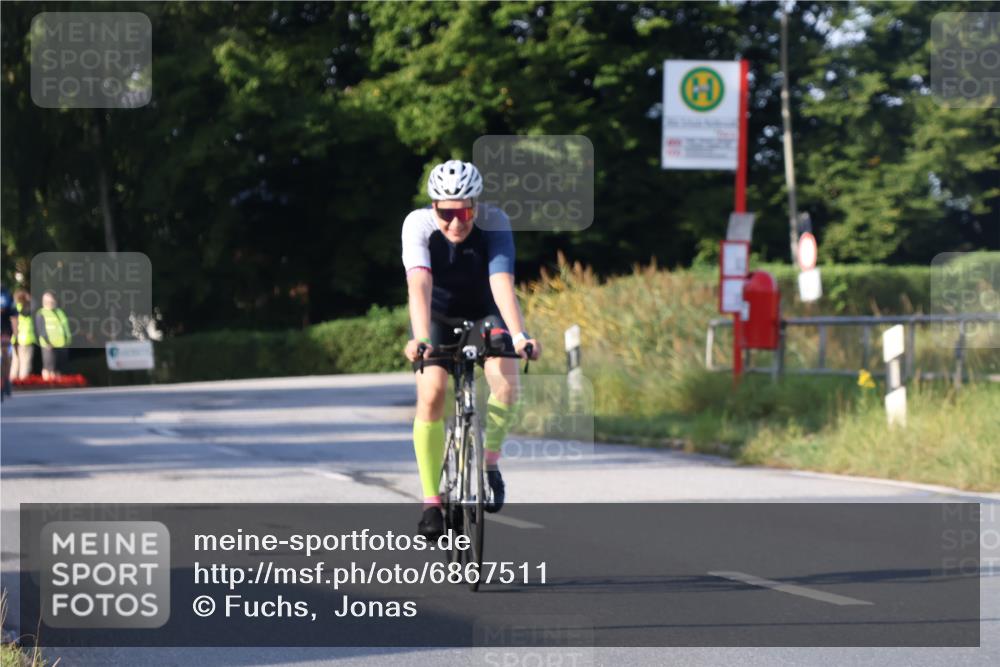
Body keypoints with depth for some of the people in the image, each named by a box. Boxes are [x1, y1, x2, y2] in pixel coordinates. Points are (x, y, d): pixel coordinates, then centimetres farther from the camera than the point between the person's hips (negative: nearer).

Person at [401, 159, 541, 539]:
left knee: (505, 380, -28)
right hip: (437, 316, 0)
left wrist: (518, 334, -54)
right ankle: (431, 502, -12)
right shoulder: (418, 225, -27)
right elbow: (419, 285, -41)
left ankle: (490, 462, -4)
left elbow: (502, 283, -38)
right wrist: (420, 339, -56)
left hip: (485, 313, 0)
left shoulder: (494, 223, -27)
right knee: (431, 395, -22)